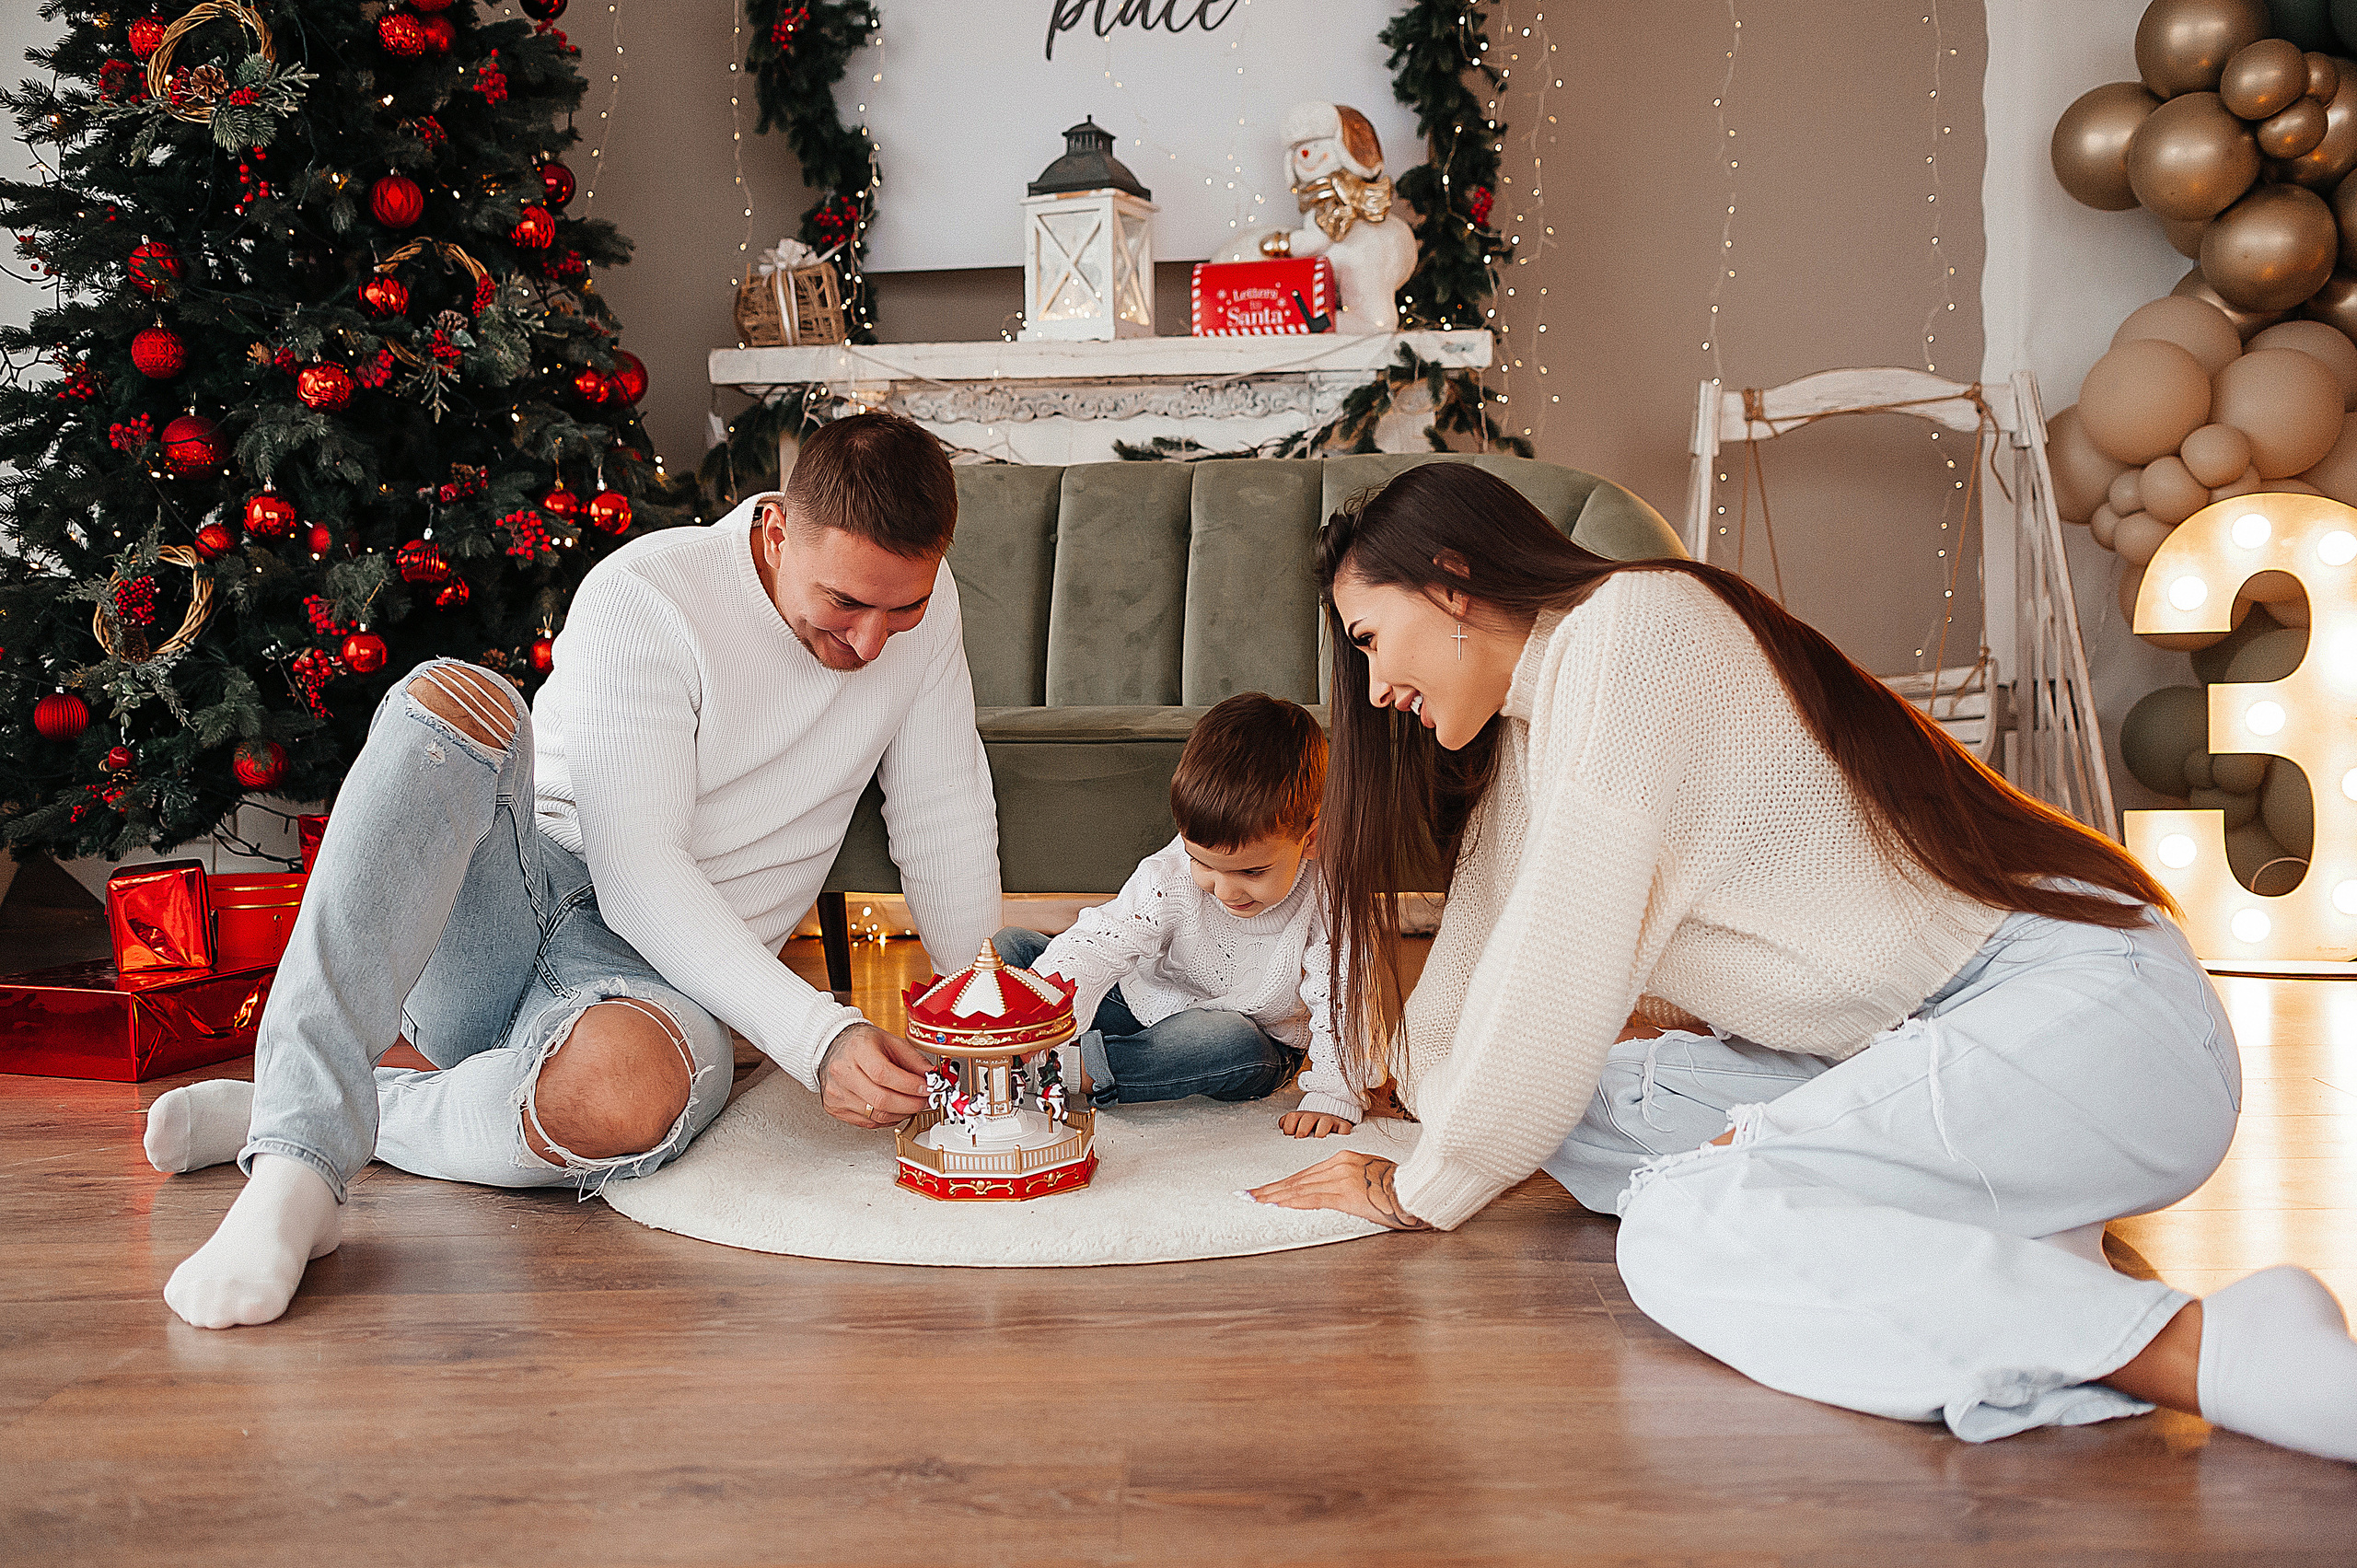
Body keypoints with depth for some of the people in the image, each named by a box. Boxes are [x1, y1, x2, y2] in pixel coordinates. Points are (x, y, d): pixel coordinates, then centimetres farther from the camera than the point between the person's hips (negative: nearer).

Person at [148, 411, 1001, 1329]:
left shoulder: (921, 606, 2)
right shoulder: (642, 596, -12)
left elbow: (951, 832, 10)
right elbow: (635, 875, -20)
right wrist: (815, 1036, -27)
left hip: (662, 977, 2)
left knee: (628, 1093, -38)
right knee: (456, 696, -33)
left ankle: (299, 1114, -12)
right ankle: (295, 1170, -40)